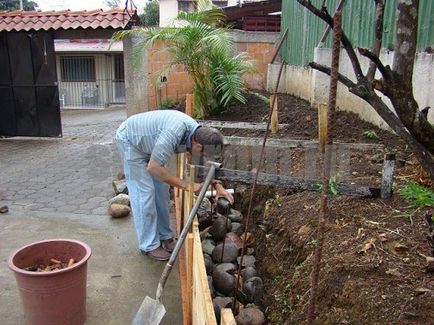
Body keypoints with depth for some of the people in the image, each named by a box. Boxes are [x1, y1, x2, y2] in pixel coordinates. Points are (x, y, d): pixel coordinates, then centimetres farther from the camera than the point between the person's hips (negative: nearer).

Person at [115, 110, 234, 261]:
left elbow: (201, 164, 6)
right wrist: (186, 185, -33)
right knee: (145, 192, -8)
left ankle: (164, 236, 19)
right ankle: (149, 245, 3)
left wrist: (217, 185, -6)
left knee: (161, 189, 7)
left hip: (147, 144, 8)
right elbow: (153, 167, -37)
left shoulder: (197, 134, -13)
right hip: (129, 140, -8)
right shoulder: (175, 132, -40)